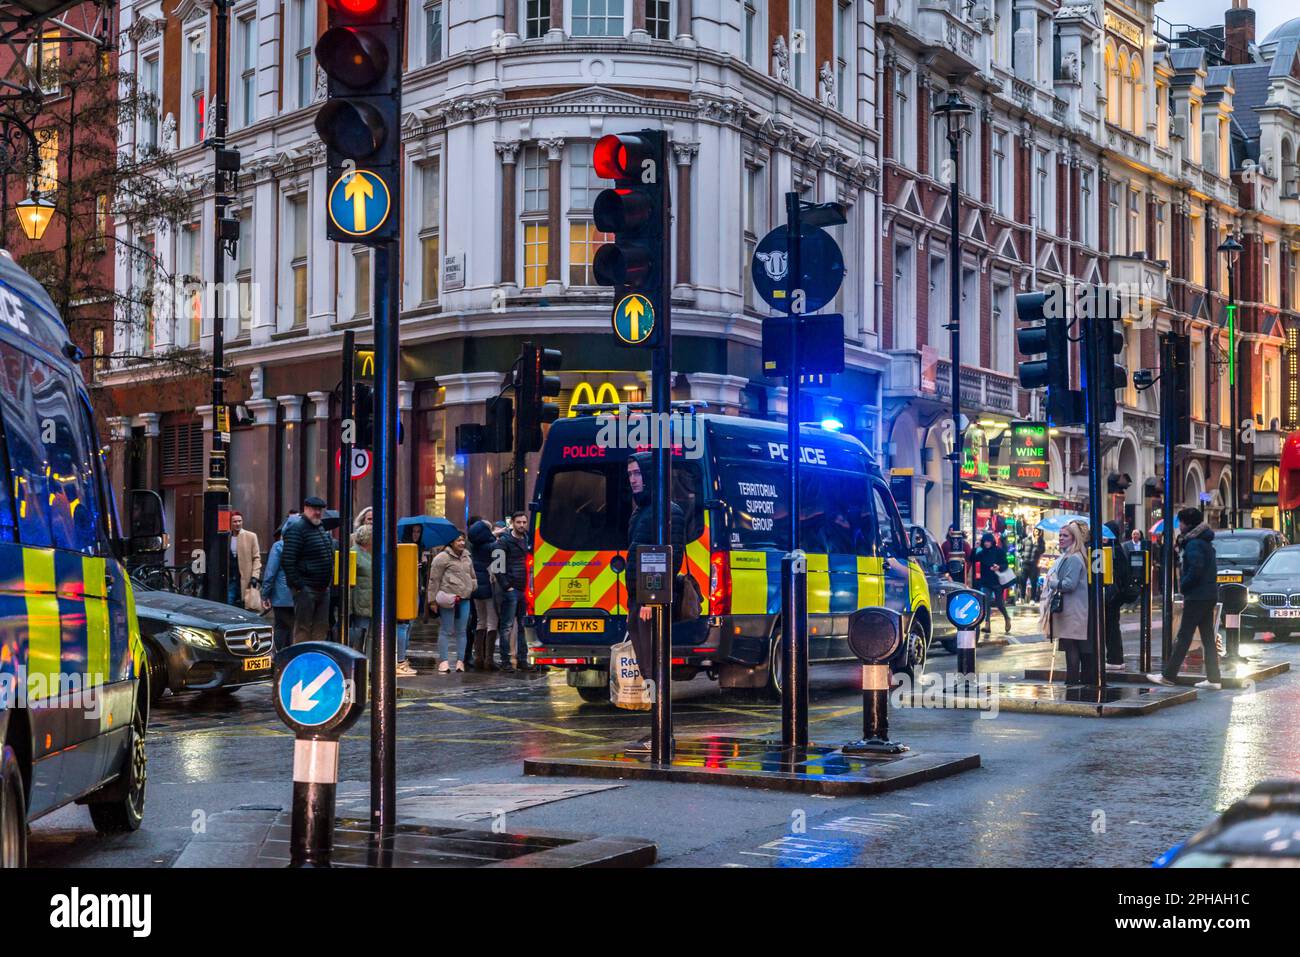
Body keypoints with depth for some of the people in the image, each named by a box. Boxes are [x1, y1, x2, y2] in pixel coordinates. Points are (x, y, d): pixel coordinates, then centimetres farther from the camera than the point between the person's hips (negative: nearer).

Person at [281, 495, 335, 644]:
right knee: (303, 628, -4)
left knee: (321, 628, 11)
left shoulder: (321, 527, 16)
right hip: (306, 588, -8)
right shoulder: (297, 529, -12)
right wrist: (297, 585, -19)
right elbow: (287, 561, -18)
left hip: (323, 588, 8)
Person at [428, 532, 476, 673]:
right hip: (448, 598, -6)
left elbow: (472, 577, 28)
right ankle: (444, 661, 1)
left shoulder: (467, 558, 18)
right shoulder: (442, 558, -4)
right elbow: (434, 580, -6)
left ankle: (460, 661, 12)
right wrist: (433, 600, -8)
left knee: (461, 631, 7)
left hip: (464, 599, 6)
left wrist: (473, 589, 12)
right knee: (446, 631, -2)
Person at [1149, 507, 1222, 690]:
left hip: (1197, 596, -10)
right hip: (1209, 595, 10)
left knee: (1184, 636, -6)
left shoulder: (1194, 544, -14)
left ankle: (1168, 675, -4)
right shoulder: (1206, 542, 17)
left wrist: (1183, 585, -10)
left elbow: (1196, 570, -23)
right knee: (1208, 637, 9)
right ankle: (1213, 679, 9)